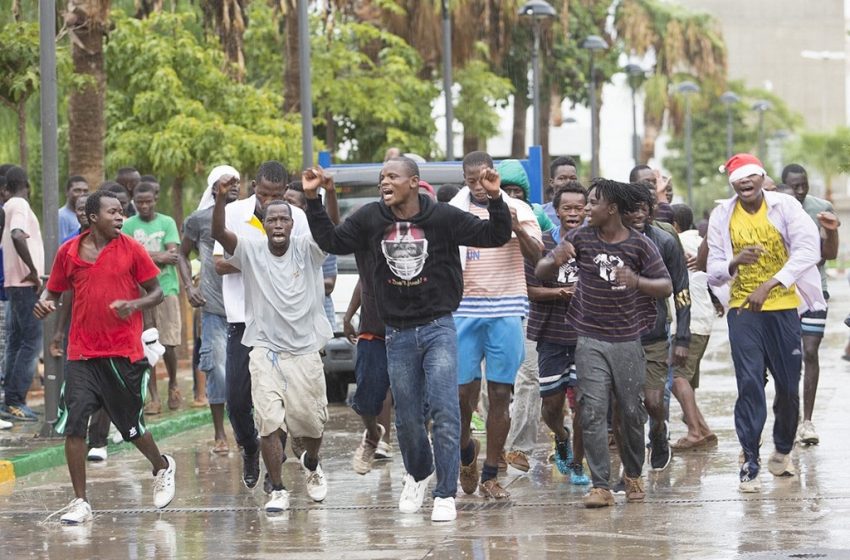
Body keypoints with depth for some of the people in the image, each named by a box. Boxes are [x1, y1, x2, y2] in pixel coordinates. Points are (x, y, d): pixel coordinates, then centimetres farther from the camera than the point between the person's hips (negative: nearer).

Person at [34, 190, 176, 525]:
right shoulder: (68, 252, 3)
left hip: (124, 354, -1)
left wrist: (135, 304, -16)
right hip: (82, 355, 1)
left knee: (132, 427, 9)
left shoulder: (131, 249, -2)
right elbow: (54, 291, 15)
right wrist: (46, 304, -8)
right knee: (73, 427, -9)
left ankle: (162, 467, 40)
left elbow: (156, 292, 4)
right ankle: (80, 503, -1)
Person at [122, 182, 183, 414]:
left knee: (169, 343, -3)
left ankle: (173, 384, 24)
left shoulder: (167, 223, 6)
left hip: (166, 288, 0)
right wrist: (159, 257, -12)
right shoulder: (128, 225, 5)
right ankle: (154, 398, 5)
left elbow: (173, 255, -5)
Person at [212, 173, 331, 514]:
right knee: (268, 422, -11)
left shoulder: (307, 249, -4)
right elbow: (218, 233, -20)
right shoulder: (251, 250, -5)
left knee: (312, 422, 10)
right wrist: (221, 198, -39)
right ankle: (277, 491, -3)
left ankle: (311, 464, 42)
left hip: (305, 350, 1)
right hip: (265, 350, -1)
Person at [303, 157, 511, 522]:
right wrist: (313, 200, 3)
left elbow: (495, 236, -6)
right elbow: (332, 241, 10)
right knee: (407, 418, 12)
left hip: (438, 328, -3)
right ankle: (418, 475, 39)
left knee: (444, 411, -13)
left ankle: (445, 495, -6)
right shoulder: (371, 219, 1)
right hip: (398, 334, 3)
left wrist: (495, 198, -21)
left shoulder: (443, 218, -7)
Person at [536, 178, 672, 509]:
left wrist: (637, 281, -23)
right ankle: (600, 486, -8)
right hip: (591, 341, 0)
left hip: (628, 341, 0)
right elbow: (541, 272, 4)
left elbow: (666, 287, -2)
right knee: (593, 412, -9)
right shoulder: (581, 238, 0)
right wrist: (556, 261, -21)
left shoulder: (640, 245, -4)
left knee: (632, 412, 7)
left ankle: (633, 475, 29)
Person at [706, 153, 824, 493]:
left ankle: (783, 450, 28)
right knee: (749, 384, -9)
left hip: (783, 307, 0)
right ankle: (750, 464, -7)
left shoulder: (785, 207, -6)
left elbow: (808, 250, -15)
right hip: (743, 310, 0)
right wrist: (735, 263, -23)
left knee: (789, 385, 6)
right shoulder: (722, 217, 0)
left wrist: (768, 286, -22)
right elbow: (714, 273, 1)